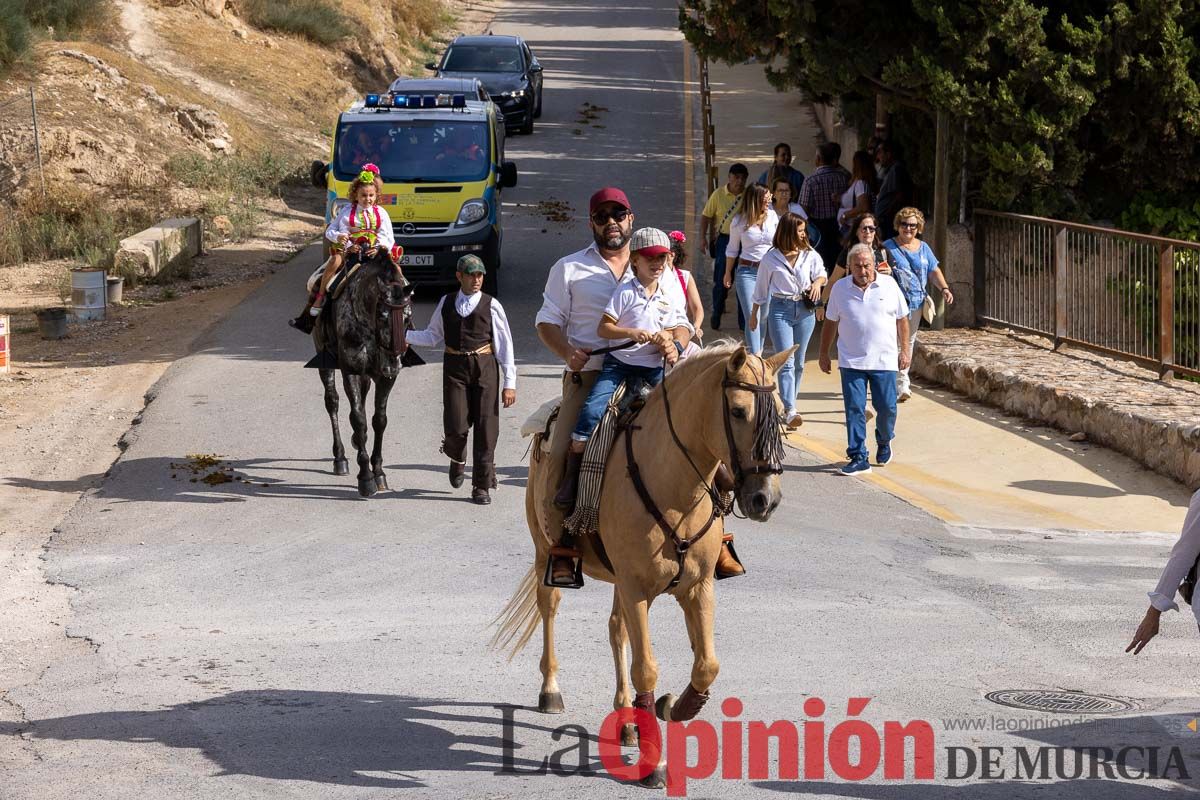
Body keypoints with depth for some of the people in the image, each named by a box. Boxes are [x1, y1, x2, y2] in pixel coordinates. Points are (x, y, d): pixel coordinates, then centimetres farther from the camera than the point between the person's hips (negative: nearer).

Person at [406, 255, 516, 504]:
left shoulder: (491, 306, -1)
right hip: (455, 367, 1)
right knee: (456, 427, -7)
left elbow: (505, 345, 0)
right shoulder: (446, 303, 9)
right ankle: (457, 458, 29)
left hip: (485, 367, -1)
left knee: (486, 428, -2)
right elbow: (434, 336, 17)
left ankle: (481, 486, 8)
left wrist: (509, 383, -3)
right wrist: (404, 335, 2)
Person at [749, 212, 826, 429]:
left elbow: (821, 273, 17)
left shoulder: (809, 254, 1)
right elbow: (762, 286, 6)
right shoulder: (771, 258, -5)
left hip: (804, 309, 3)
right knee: (786, 361, -12)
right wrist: (754, 313, 13)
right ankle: (790, 410, -20)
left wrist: (817, 282, -6)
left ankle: (787, 403, 25)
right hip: (780, 308, -3)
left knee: (798, 362, 9)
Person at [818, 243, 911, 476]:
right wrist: (823, 354, 13)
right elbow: (830, 323, 11)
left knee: (887, 408, 2)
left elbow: (902, 319, 9)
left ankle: (884, 442, 31)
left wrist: (905, 350, 7)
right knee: (854, 409, -5)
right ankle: (858, 458, -1)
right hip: (851, 361, 0)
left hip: (884, 360, 0)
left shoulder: (889, 286, 1)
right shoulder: (840, 289, 3)